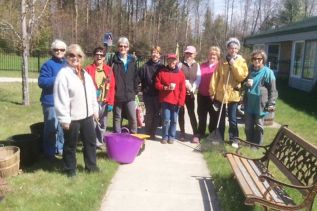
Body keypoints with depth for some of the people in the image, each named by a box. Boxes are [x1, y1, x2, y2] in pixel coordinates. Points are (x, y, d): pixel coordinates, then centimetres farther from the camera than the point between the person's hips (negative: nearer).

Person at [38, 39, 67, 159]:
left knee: (63, 126, 15)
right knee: (51, 127, -4)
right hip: (51, 101, -7)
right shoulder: (48, 64, -9)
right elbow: (41, 82, -18)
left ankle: (60, 148, 29)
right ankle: (49, 152, 9)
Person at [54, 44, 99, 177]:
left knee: (91, 141, 16)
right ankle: (70, 169, 25)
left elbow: (92, 93, 16)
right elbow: (61, 99, -17)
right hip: (72, 117, -7)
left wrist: (95, 109, 12)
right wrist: (64, 119, -19)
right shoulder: (63, 74, -13)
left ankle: (91, 166, 32)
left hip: (87, 115, 7)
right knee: (70, 145, 8)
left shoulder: (85, 74, 11)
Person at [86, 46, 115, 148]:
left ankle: (99, 142, 28)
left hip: (104, 102, 4)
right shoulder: (88, 69, -2)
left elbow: (112, 87, 4)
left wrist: (110, 102, -1)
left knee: (103, 124, 13)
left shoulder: (109, 70, 6)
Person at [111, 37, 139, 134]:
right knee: (117, 118, 10)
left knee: (133, 118, 0)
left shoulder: (132, 60, 8)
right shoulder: (114, 60, -2)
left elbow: (136, 77, 11)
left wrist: (135, 91, 6)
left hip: (130, 95, 2)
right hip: (117, 95, -2)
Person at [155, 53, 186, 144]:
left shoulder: (180, 73, 4)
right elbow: (157, 84, 4)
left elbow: (182, 89, 2)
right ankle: (165, 137, 14)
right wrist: (166, 88, -13)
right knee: (166, 120, -3)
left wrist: (181, 101, -5)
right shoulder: (162, 72, 5)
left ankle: (171, 137, 19)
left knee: (174, 120, 5)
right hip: (165, 100, 0)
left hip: (176, 101, 1)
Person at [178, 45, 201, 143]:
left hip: (190, 93, 1)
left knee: (192, 113, -2)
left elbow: (198, 79, 0)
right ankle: (182, 133, 16)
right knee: (181, 112, 5)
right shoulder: (180, 64, 0)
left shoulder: (197, 65, 7)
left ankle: (196, 135, -1)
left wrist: (192, 90, -11)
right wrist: (184, 83, -15)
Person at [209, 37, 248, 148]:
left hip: (233, 94, -1)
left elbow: (242, 77, -12)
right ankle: (220, 138, 26)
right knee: (220, 118, 12)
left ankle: (233, 139, 20)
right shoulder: (222, 62, 3)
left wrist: (234, 65, -17)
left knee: (232, 119, 4)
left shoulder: (241, 61, 1)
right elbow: (215, 77, 1)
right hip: (221, 93, 2)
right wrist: (212, 92, -3)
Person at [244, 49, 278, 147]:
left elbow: (272, 90, -7)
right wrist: (246, 84, -4)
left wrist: (271, 104, -12)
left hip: (260, 104, -4)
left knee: (259, 127, 10)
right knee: (248, 126, 13)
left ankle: (257, 145, 23)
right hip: (249, 103, 4)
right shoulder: (249, 70, 7)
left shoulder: (267, 72, -8)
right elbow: (243, 83, 20)